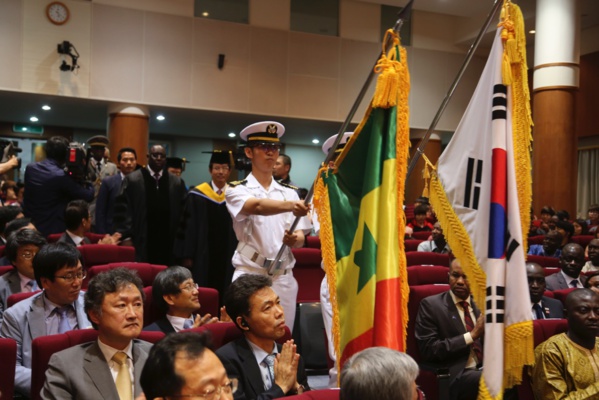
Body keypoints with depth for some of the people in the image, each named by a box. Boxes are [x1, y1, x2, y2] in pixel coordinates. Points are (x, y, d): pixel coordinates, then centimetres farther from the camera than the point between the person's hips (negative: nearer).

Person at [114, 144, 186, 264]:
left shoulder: (177, 183, 9)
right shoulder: (132, 179, 1)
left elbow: (182, 213, 9)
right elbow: (122, 209, -2)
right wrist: (126, 237, -9)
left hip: (167, 244, 2)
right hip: (140, 243, -2)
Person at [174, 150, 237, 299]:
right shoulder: (196, 195, -2)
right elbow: (187, 227, -1)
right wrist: (187, 255, -5)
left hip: (228, 258, 2)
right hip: (202, 257, -1)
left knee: (225, 295, 7)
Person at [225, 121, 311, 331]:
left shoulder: (289, 192, 11)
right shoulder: (237, 189, -1)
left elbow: (301, 237, 6)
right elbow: (256, 206, -23)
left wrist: (294, 239, -18)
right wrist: (291, 206, -42)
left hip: (283, 277, 3)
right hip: (249, 274, -3)